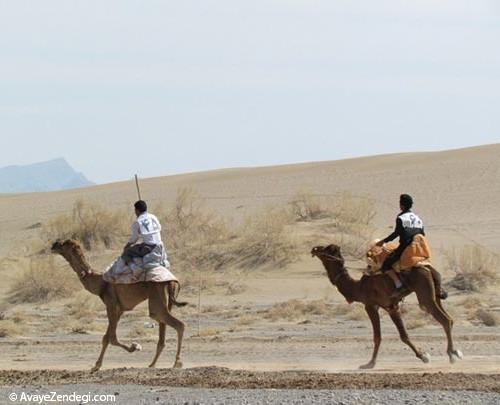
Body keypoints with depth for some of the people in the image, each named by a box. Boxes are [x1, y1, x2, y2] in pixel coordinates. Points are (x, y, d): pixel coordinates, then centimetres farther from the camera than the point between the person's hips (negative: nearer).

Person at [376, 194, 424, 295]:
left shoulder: (401, 218, -4)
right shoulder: (417, 218, 17)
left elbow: (397, 233, -10)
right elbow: (422, 234, 17)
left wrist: (384, 241, -2)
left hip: (404, 247, -7)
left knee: (385, 265, -4)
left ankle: (399, 285, -22)